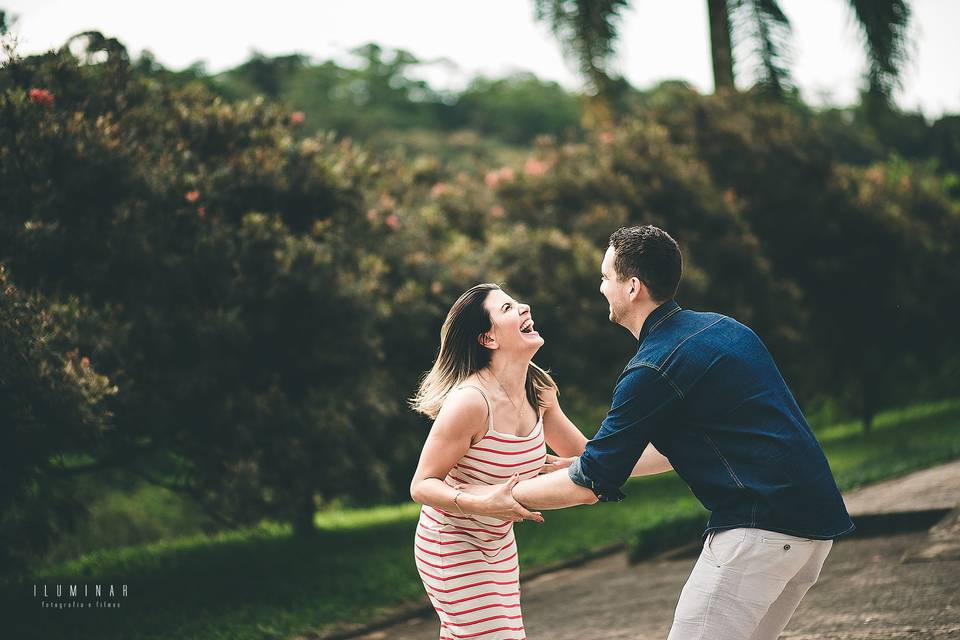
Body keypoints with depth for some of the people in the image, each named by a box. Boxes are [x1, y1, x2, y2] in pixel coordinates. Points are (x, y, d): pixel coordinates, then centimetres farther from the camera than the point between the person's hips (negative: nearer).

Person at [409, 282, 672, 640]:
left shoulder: (538, 392, -3)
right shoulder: (471, 401, -27)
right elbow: (422, 486, -23)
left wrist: (680, 454, 2)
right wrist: (482, 504, -39)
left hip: (498, 544, 8)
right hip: (451, 548, -8)